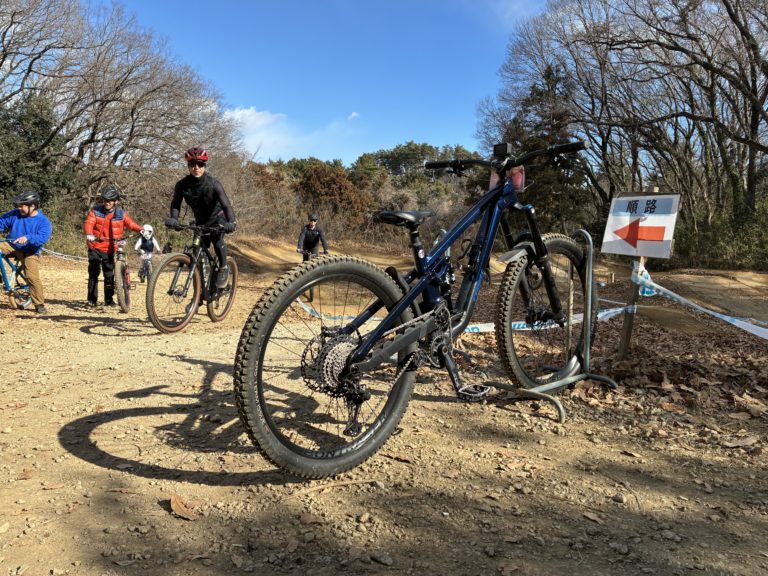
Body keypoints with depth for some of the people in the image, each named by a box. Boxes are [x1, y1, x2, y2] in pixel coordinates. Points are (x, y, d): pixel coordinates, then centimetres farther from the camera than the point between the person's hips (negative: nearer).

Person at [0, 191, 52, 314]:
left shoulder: (43, 221, -12)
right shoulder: (15, 214, 1)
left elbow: (43, 238, -26)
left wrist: (27, 237, -43)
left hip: (30, 252, -4)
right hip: (12, 246, 4)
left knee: (33, 277, -16)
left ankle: (39, 304, -3)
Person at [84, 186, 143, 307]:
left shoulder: (121, 214, 1)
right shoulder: (95, 211, -3)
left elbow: (131, 224, -6)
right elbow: (88, 223, -15)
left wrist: (141, 229, -27)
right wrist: (89, 234, -36)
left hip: (109, 249, 1)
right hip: (95, 248, -1)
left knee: (109, 275, 6)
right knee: (93, 273, 0)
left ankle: (109, 299, 15)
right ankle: (92, 299, 7)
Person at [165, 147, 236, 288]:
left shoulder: (213, 184, -26)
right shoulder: (182, 185, -17)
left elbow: (226, 205, -34)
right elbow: (175, 204, -14)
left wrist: (231, 222, -52)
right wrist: (173, 219, -36)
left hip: (217, 218, -4)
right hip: (201, 221, 4)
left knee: (217, 239, -30)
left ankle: (224, 268, -7)